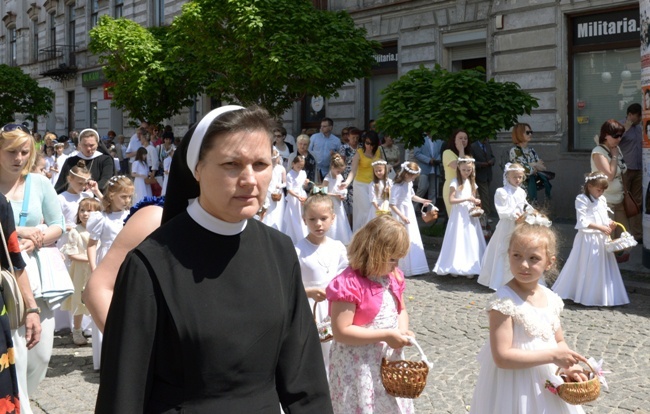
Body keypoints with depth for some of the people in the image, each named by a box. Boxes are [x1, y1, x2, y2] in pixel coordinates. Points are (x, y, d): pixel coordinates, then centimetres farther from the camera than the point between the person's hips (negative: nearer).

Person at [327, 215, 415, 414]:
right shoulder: (349, 284, -23)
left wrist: (402, 330, -9)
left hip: (389, 359, 8)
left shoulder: (393, 277, 2)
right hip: (358, 367, -7)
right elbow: (341, 331, -25)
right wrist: (385, 335, -25)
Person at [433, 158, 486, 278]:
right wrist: (467, 199, -19)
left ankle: (469, 268, 8)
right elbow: (451, 200, -15)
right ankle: (455, 267, 6)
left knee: (471, 240, 4)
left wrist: (476, 202, -6)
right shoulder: (455, 182, -8)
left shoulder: (472, 183, 10)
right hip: (459, 215, -5)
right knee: (458, 240, -1)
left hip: (470, 215, 5)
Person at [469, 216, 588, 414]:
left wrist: (569, 366, -7)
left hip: (547, 386, 6)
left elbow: (559, 342, 13)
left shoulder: (551, 299, 1)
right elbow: (502, 357, -25)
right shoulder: (504, 301, -20)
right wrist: (552, 355, -24)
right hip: (515, 388, -6)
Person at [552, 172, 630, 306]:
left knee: (603, 267, 11)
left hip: (602, 239, 7)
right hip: (588, 239, -7)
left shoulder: (602, 199, 10)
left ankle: (602, 295, 21)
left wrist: (610, 223, -4)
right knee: (587, 268, 1)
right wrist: (601, 227, -22)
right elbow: (582, 221, -18)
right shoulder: (582, 199, -11)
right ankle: (585, 295, 13)